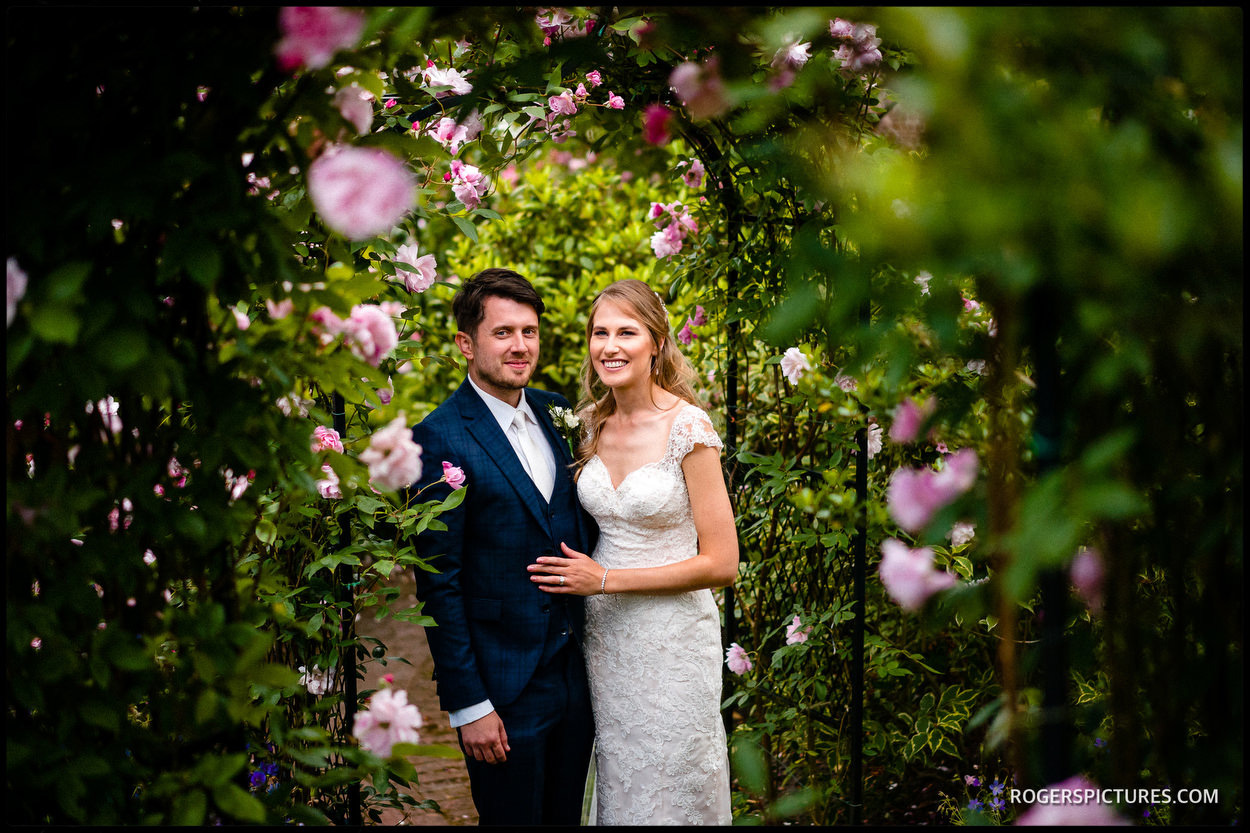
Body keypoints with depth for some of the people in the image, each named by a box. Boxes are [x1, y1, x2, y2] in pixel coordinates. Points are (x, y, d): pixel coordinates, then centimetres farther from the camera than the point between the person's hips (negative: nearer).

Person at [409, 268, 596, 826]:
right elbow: (437, 581, -14)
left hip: (577, 671, 6)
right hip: (505, 686, -6)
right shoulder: (441, 438, -14)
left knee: (567, 814, 18)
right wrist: (467, 705, -15)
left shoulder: (556, 412, 6)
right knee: (513, 817, 8)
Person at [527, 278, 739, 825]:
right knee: (617, 784, 16)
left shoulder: (688, 427, -15)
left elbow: (721, 564, -16)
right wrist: (577, 574, 0)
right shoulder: (591, 423, 2)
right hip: (604, 631, 5)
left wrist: (606, 579, -16)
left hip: (671, 636, -5)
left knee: (672, 792, 6)